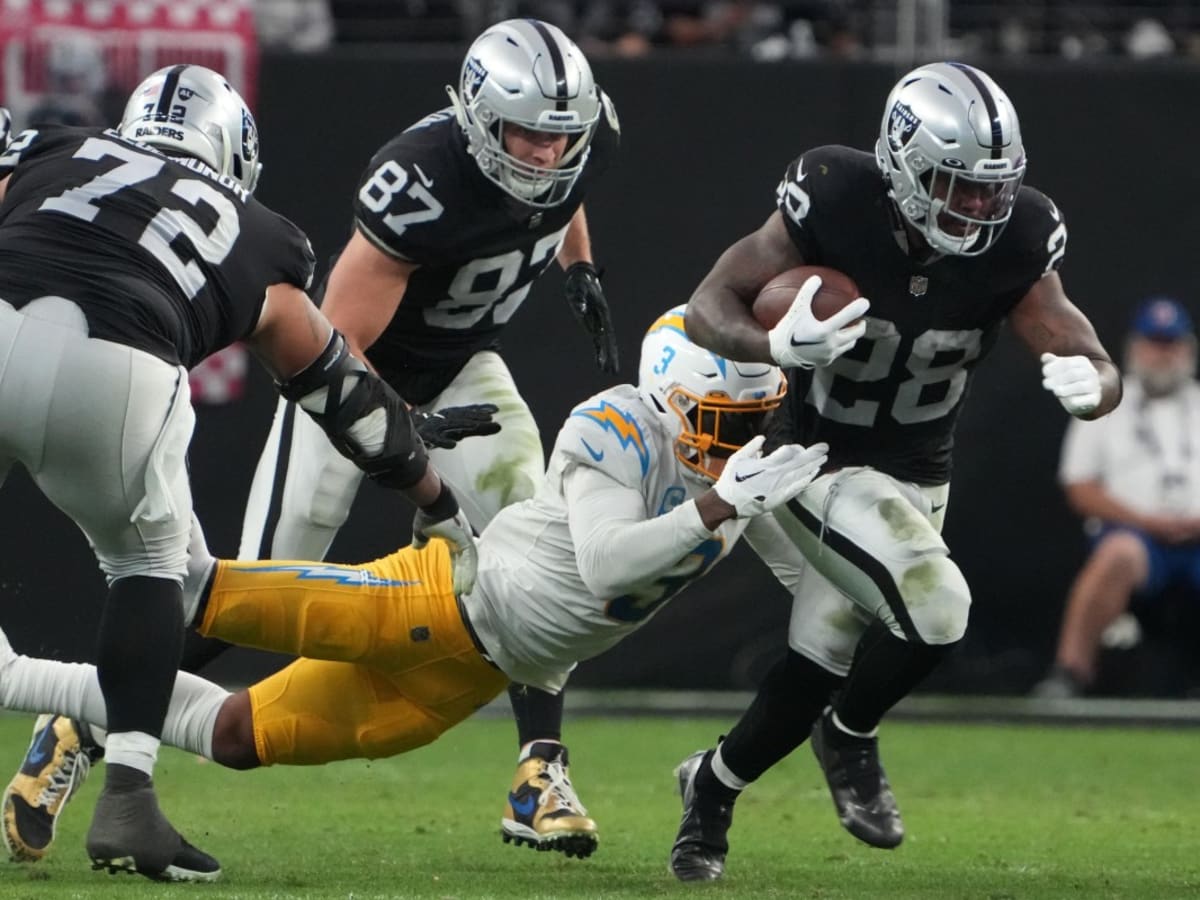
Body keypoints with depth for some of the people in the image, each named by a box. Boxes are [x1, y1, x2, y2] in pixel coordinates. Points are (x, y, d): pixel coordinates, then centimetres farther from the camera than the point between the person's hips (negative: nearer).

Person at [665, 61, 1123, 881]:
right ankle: (851, 736, 3)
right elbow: (709, 308, -18)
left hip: (915, 482, 5)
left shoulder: (1014, 244, -15)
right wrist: (777, 346, -40)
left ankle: (715, 784, 37)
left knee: (821, 668, 11)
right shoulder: (834, 207, -24)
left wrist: (1091, 384, -40)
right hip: (814, 466, -5)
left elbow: (1094, 366, -14)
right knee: (935, 605, -26)